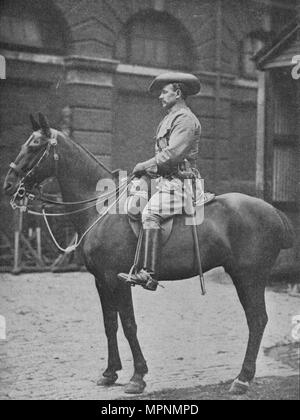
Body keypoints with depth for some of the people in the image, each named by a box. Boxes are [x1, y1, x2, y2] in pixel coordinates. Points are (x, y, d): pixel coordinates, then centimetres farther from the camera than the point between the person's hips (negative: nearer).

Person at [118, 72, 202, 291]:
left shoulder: (185, 119, -9)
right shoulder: (169, 119, 24)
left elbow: (173, 154, -20)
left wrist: (145, 166, -12)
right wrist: (149, 170, 9)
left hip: (181, 182, -11)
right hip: (169, 181, 11)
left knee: (150, 213, -26)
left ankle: (149, 274, -31)